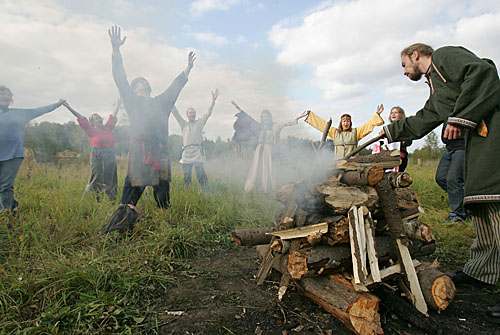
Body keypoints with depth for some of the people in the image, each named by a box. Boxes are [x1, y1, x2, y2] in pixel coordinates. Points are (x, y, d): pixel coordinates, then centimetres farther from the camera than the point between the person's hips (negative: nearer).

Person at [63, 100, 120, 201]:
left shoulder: (107, 128, 15)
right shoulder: (91, 130, 4)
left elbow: (113, 116, 21)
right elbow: (81, 118, 0)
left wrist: (118, 104, 27)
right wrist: (69, 107, -2)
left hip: (111, 158, 5)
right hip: (97, 158, -5)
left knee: (110, 181, 8)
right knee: (96, 181, -2)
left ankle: (113, 201, 15)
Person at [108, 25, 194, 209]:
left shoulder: (161, 102, 25)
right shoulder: (132, 101, 14)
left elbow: (175, 86, 31)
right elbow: (120, 78, 5)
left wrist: (188, 68, 31)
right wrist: (116, 49, -2)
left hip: (160, 150, 5)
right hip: (140, 149, -4)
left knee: (163, 189, 6)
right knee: (134, 188, -9)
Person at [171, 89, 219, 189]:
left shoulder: (200, 123, 14)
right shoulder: (184, 124, 18)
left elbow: (208, 113, 5)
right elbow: (176, 114, 14)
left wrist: (213, 100, -5)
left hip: (198, 153, -2)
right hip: (186, 153, 2)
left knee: (201, 175, -9)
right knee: (186, 177, 3)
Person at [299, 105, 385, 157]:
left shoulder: (355, 132, 15)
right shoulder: (335, 132, 18)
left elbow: (368, 125, 12)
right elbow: (322, 124, 21)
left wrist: (377, 114, 4)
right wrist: (309, 114, 24)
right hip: (338, 161, 1)